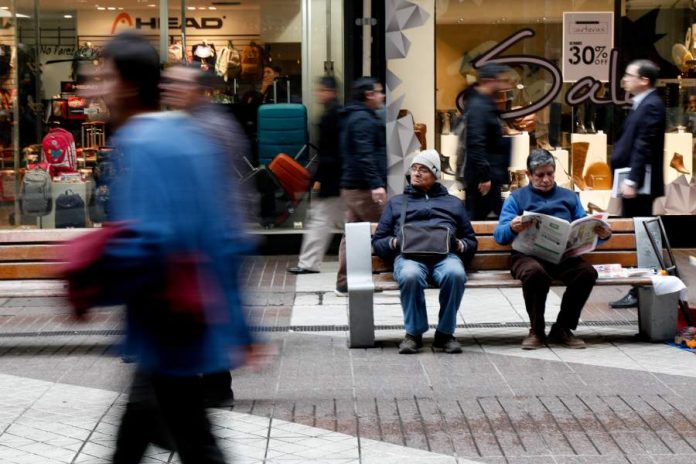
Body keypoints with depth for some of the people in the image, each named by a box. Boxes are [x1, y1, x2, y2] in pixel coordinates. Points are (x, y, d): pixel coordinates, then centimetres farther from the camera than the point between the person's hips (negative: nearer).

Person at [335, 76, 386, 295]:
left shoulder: (352, 117, 20)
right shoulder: (363, 120, -13)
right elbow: (364, 155, -23)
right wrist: (376, 184, -28)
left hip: (351, 186, 10)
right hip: (363, 188, -10)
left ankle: (344, 284, 10)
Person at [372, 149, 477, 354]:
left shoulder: (453, 203, 32)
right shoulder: (396, 203, 31)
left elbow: (471, 242, 25)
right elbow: (377, 241, 22)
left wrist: (458, 244, 2)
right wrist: (395, 242, 0)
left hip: (445, 255, 0)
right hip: (409, 255, 0)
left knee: (455, 273, -37)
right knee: (410, 275, -38)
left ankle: (445, 333, -21)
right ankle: (413, 333, -20)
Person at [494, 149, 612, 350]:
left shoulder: (569, 197, 25)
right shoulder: (517, 198, 16)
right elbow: (499, 234, 3)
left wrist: (601, 234, -6)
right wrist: (512, 228, -21)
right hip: (528, 255, -2)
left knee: (588, 272, -30)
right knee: (535, 272, -38)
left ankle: (563, 329, -12)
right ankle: (536, 330, -16)